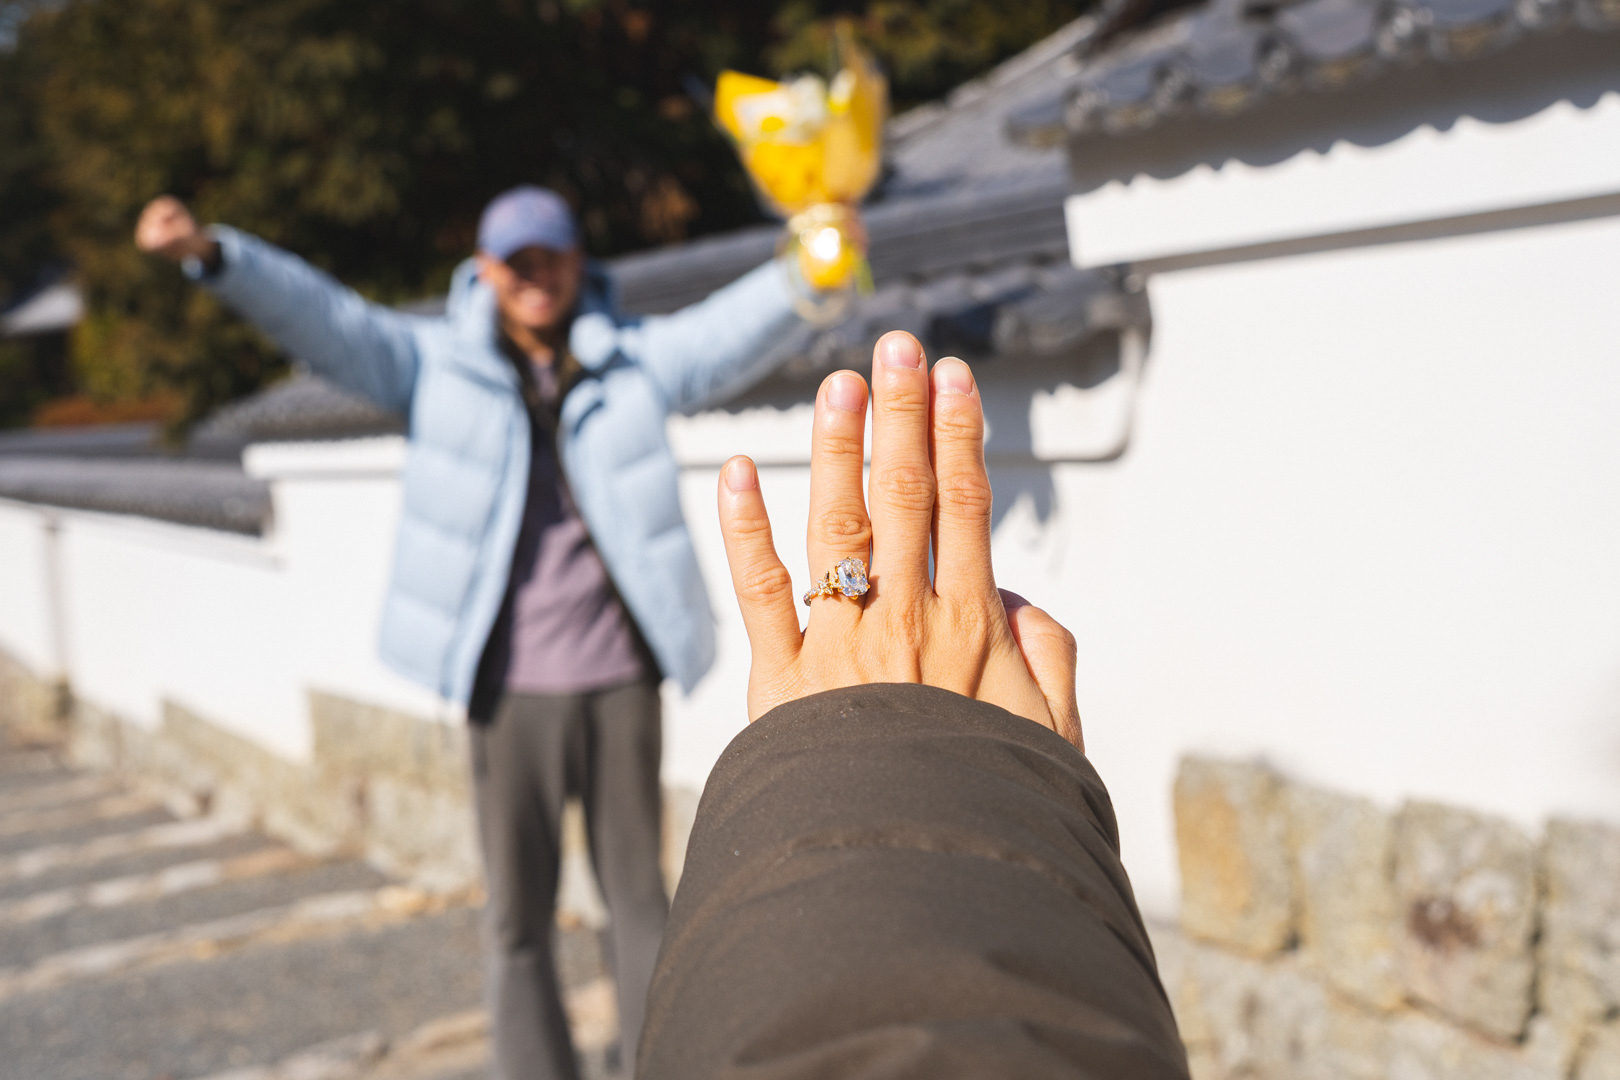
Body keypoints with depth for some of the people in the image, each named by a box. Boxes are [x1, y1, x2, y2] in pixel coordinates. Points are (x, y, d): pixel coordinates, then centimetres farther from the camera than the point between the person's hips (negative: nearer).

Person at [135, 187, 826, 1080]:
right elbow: (323, 317, -6)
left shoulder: (633, 360, 6)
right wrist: (210, 254, -20)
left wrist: (806, 271, -23)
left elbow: (728, 332, -5)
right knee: (518, 916, 8)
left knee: (638, 895, 11)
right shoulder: (439, 363, 3)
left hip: (620, 680, 1)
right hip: (510, 689, 0)